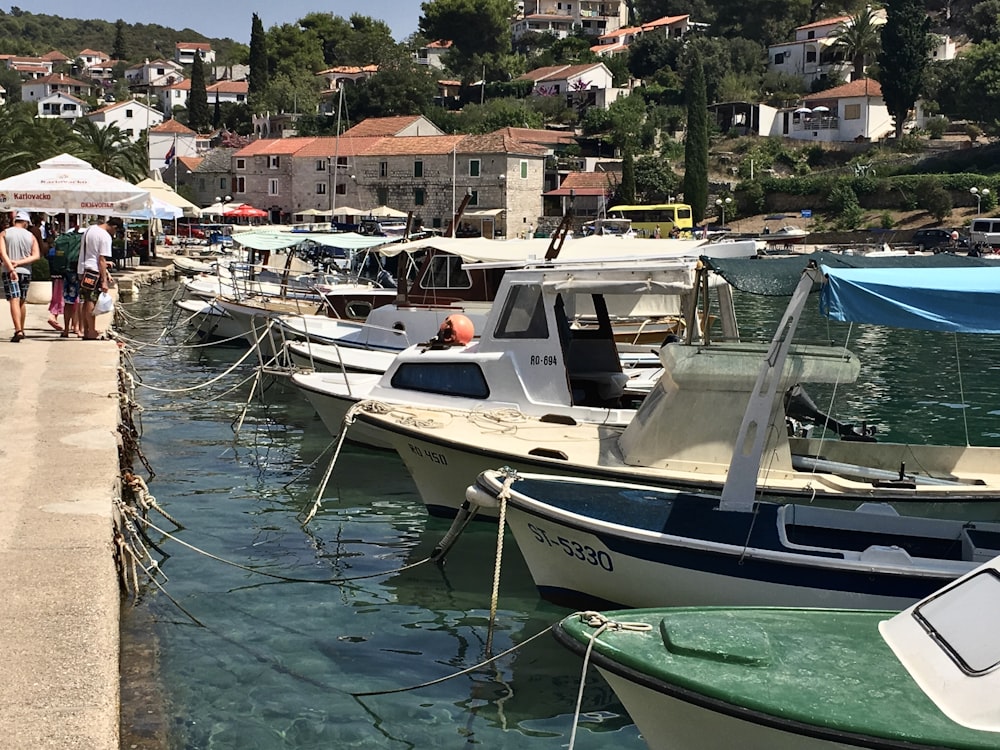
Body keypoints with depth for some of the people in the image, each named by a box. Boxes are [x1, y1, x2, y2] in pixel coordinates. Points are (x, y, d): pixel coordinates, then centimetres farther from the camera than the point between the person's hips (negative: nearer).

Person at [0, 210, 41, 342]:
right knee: (22, 302, 16)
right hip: (26, 272, 3)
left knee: (14, 301, -11)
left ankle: (18, 330, -26)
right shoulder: (31, 236, 6)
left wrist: (11, 269, -21)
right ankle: (21, 330, 25)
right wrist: (19, 262, -8)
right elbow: (36, 256, -4)